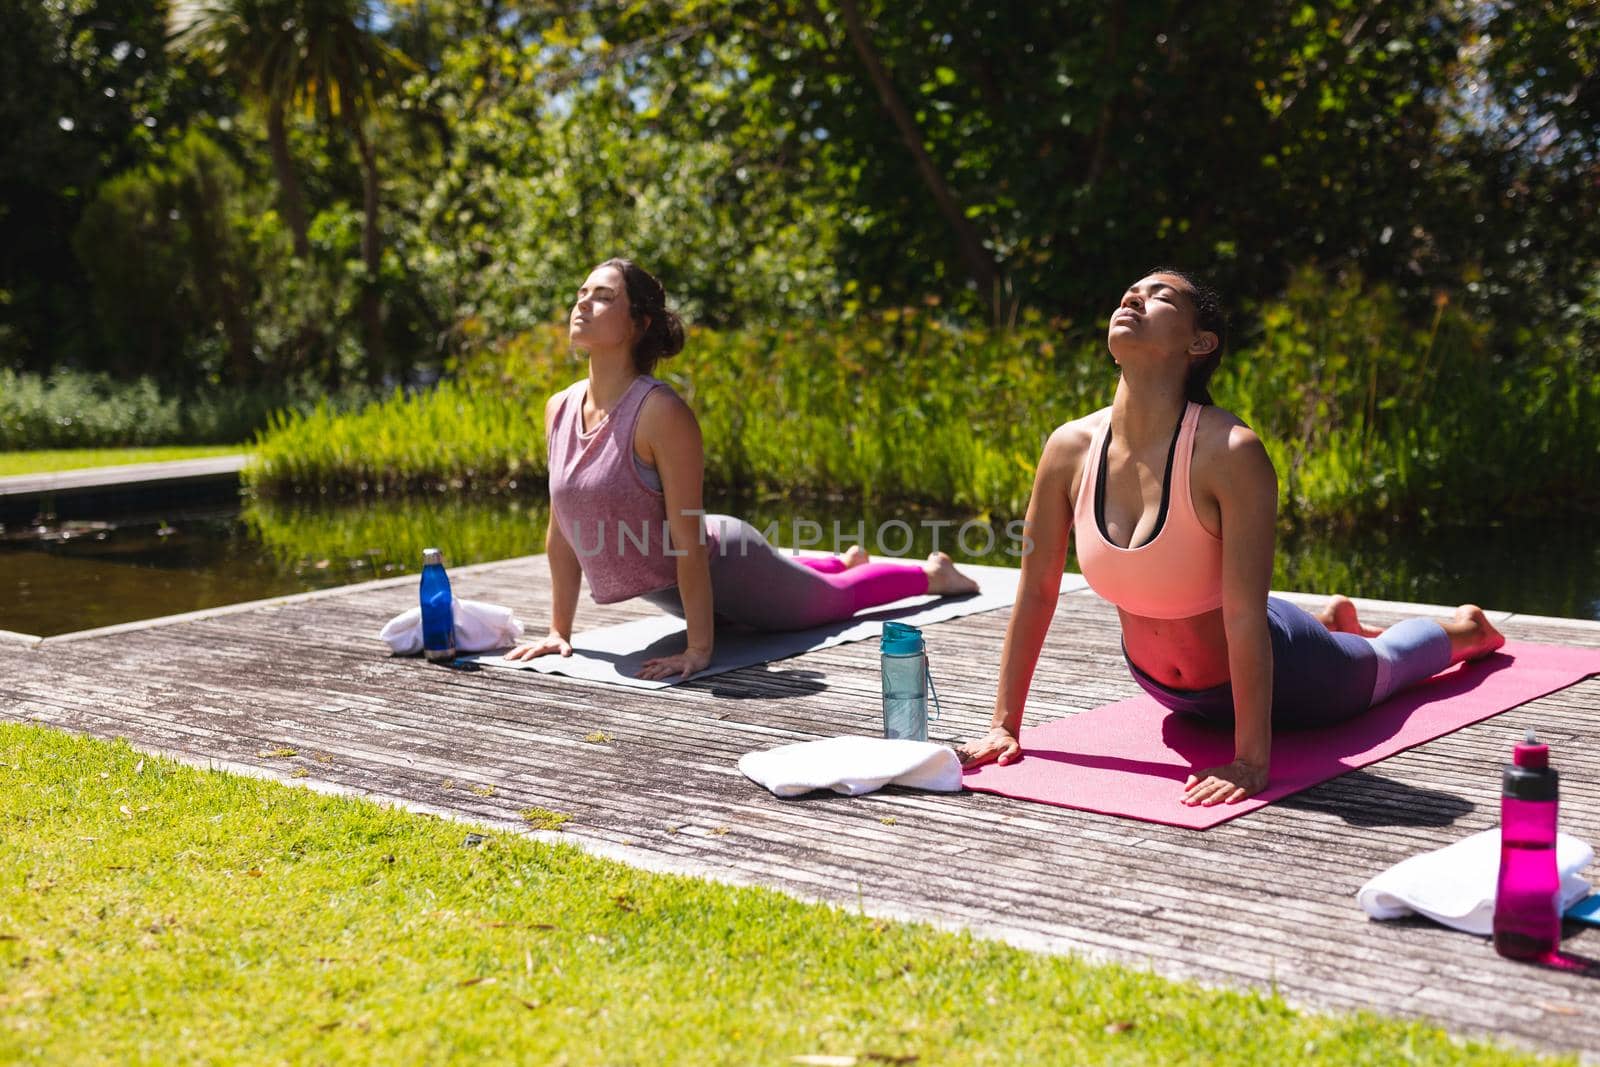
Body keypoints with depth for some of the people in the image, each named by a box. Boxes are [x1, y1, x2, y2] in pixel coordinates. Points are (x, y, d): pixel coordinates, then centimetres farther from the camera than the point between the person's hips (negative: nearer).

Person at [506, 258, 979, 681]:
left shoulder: (662, 412, -31)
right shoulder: (559, 409, -10)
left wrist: (698, 649, -30)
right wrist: (559, 631, 0)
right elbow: (561, 529, -2)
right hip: (662, 587, 7)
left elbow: (688, 536, -31)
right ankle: (845, 560, 67)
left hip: (723, 565, -7)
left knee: (835, 597, 21)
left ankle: (930, 572, 49)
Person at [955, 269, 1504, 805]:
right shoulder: (1070, 448, -22)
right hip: (1160, 681, 5)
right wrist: (1004, 727, -12)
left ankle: (1463, 626, 61)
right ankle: (1333, 619, 66)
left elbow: (1245, 616, -35)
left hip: (1270, 667, -4)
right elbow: (1036, 590, -14)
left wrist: (1250, 760, -35)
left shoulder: (1231, 452, -36)